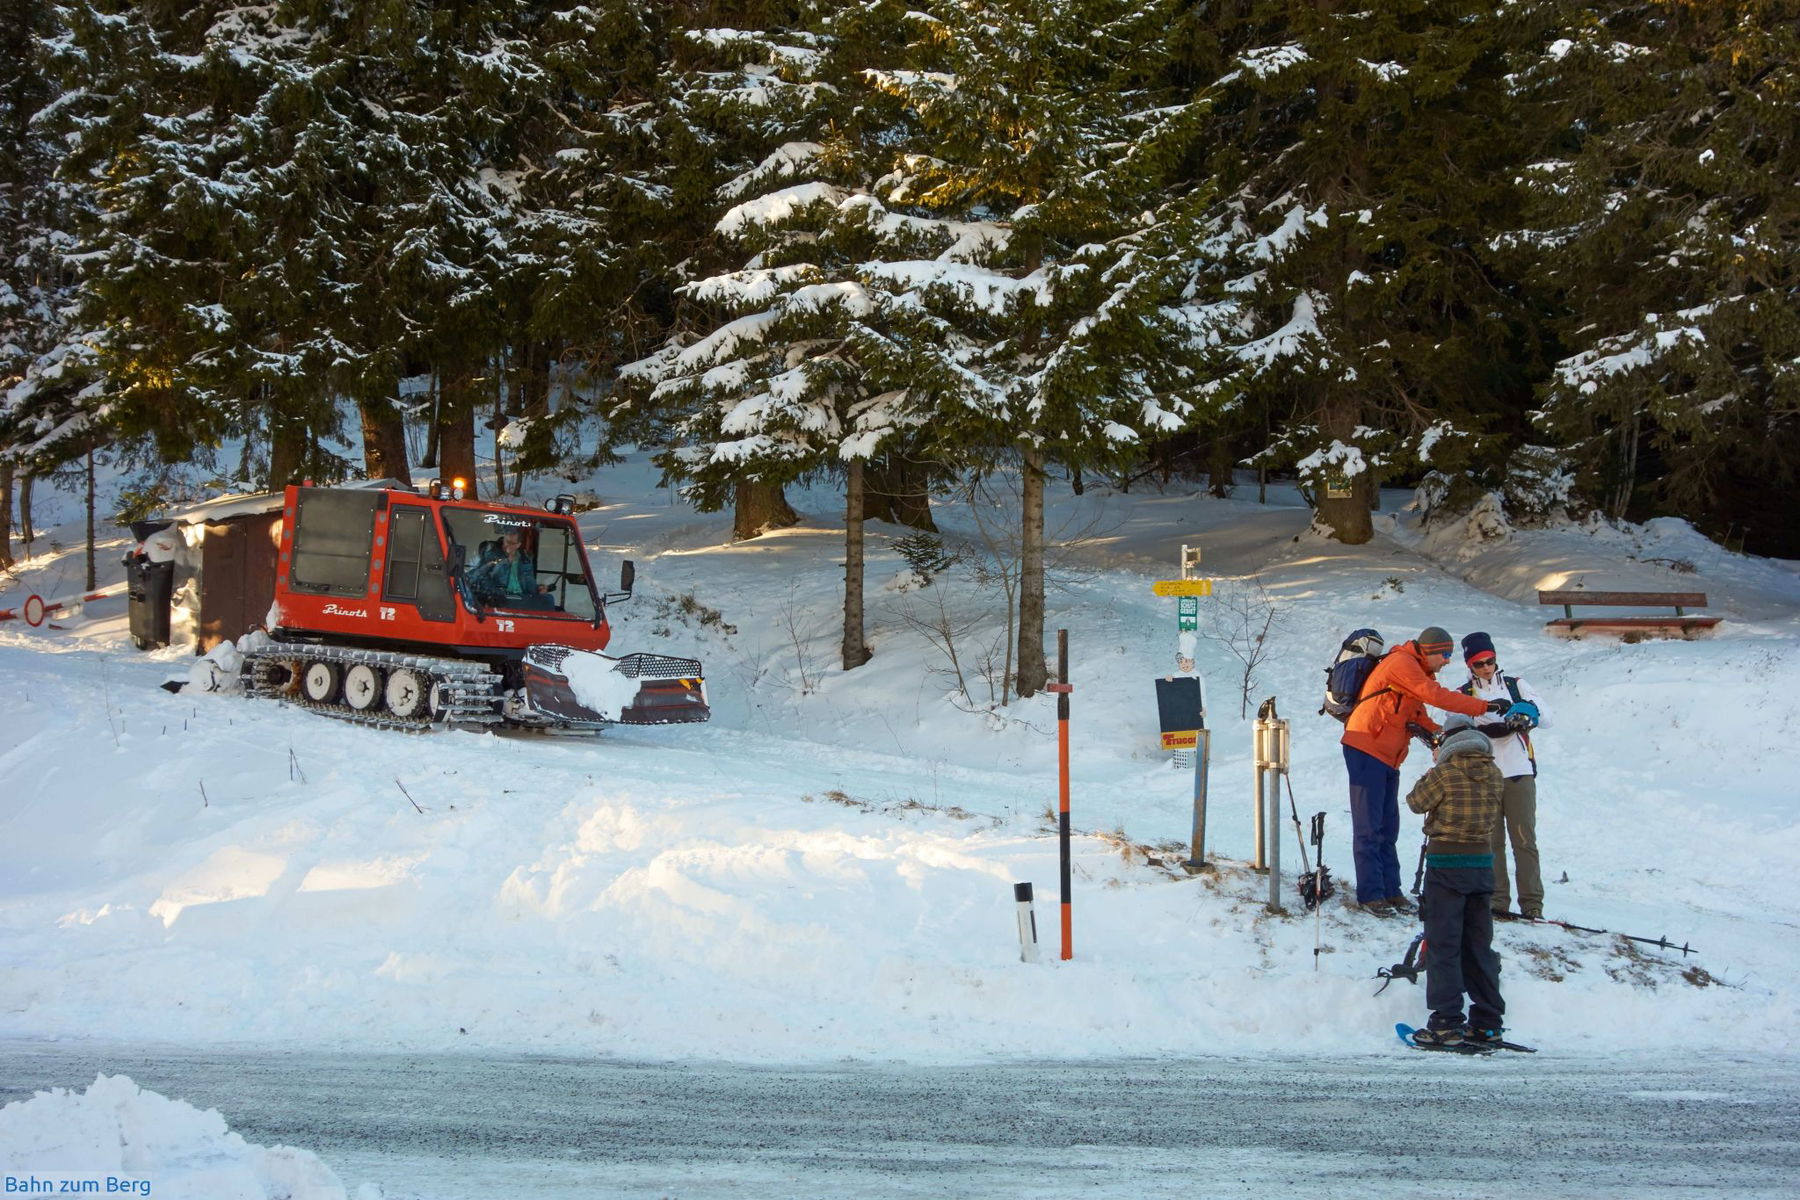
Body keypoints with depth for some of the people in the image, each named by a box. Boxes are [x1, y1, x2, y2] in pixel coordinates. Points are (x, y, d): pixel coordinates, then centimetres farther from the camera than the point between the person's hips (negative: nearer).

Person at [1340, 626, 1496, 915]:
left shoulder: (1417, 671, 20)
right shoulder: (1401, 663, -12)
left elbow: (1416, 714, 16)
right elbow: (1436, 696, -20)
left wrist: (1436, 732, -5)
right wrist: (1483, 707, -19)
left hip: (1387, 757, 10)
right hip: (1366, 750, -10)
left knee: (1387, 826, 8)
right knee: (1369, 826, -9)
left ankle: (1390, 891, 10)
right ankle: (1370, 894, -10)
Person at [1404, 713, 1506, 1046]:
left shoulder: (1444, 773, -13)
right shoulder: (1494, 775, 2)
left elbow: (1416, 802, -1)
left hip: (1446, 864, -5)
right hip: (1482, 862, 5)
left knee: (1443, 944, -2)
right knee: (1479, 944, 12)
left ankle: (1446, 1023, -7)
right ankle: (1488, 1022, 14)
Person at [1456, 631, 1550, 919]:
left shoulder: (1515, 685, 13)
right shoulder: (1462, 696, 10)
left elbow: (1544, 717, 6)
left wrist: (1528, 711, -17)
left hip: (1519, 772, 0)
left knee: (1524, 839, -3)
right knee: (1491, 841, 1)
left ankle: (1532, 903, -4)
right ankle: (1496, 901, 4)